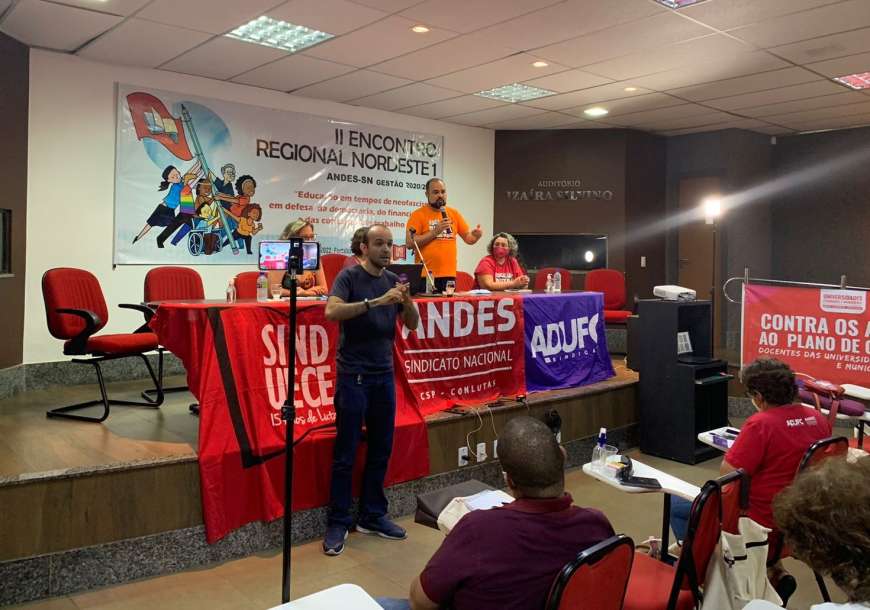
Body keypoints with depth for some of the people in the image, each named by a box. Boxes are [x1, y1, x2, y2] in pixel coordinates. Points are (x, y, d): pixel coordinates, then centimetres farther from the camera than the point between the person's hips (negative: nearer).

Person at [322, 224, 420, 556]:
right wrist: (376, 302, -30)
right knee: (345, 453, 1)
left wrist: (407, 299, -13)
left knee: (381, 450, 11)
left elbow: (412, 324, 7)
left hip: (384, 375, 5)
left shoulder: (394, 280, 9)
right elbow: (332, 311, -23)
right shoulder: (349, 276, -6)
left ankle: (372, 516, 24)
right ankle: (338, 522, 12)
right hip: (353, 375, -5)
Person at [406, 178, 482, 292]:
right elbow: (410, 243, -11)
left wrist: (475, 235, -9)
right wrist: (435, 231, -15)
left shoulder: (454, 213, 11)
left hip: (449, 275, 4)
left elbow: (468, 238, 14)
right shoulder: (418, 214, -3)